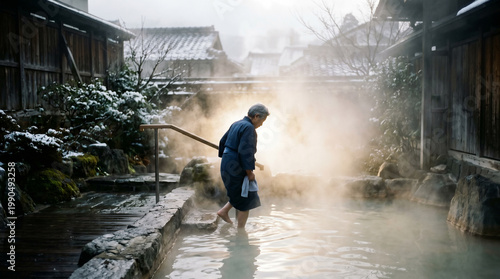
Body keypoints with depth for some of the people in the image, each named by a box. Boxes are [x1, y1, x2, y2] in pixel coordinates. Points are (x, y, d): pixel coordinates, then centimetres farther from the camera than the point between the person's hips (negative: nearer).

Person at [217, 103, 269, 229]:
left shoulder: (236, 124, 13)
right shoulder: (248, 128, -17)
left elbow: (223, 141, 21)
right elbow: (245, 152, -24)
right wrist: (250, 173, -17)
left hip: (227, 165, 10)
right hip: (236, 168, -10)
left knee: (242, 193, 24)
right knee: (246, 201, 2)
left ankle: (224, 211, 22)